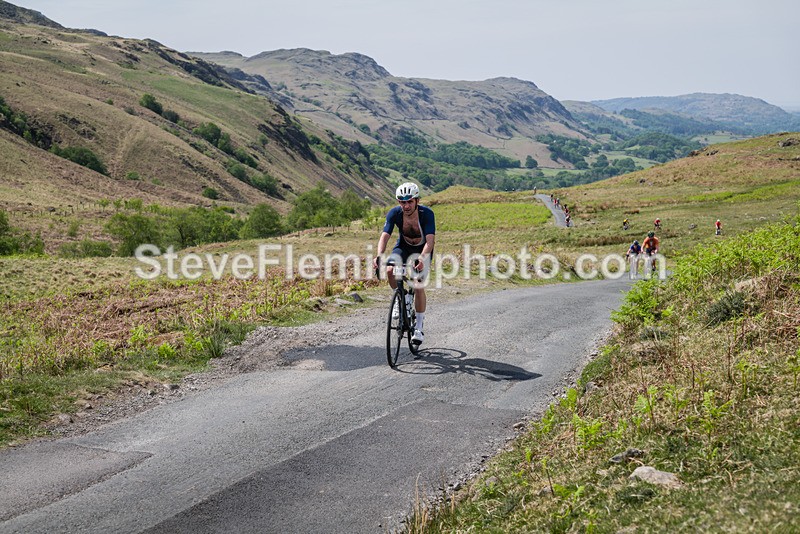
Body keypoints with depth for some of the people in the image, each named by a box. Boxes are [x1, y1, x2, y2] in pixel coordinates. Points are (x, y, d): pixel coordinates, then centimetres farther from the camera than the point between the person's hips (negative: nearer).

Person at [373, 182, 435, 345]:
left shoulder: (426, 214, -30)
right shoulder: (394, 213, -24)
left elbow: (430, 239, -39)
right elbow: (385, 236, -30)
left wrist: (422, 259, -57)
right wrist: (379, 256, -49)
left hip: (423, 249, -2)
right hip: (404, 246, 3)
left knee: (418, 286, -15)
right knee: (390, 270, -26)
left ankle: (419, 327, 0)